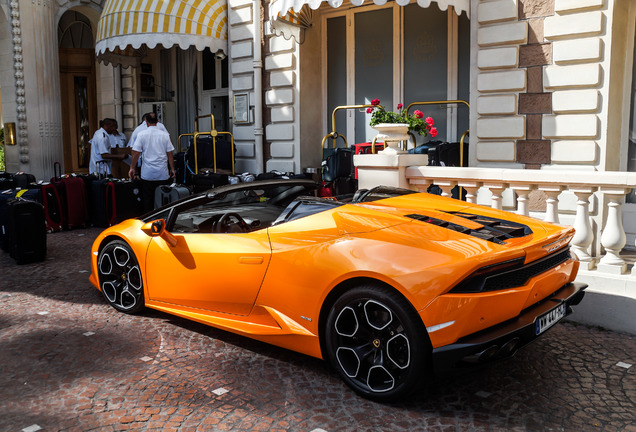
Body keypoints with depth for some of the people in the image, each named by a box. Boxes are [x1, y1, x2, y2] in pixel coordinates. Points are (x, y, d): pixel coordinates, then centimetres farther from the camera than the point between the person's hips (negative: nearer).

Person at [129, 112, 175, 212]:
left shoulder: (141, 134, -2)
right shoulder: (165, 135, 1)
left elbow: (136, 153, -4)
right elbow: (169, 154, 2)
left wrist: (132, 168, 7)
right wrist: (172, 169, 11)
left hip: (147, 174, 0)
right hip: (163, 174, 0)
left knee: (147, 200, 7)